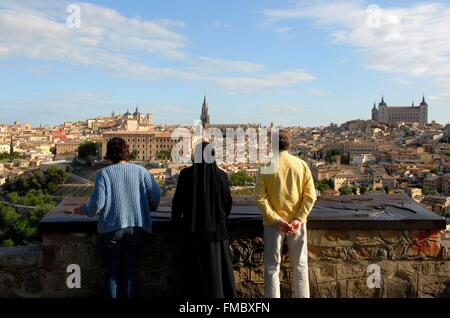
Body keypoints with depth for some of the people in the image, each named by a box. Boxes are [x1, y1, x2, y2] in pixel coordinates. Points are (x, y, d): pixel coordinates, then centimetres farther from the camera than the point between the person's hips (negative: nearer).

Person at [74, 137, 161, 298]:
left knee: (112, 271, 12)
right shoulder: (140, 170, -1)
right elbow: (156, 194, -5)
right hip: (136, 227, 2)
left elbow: (97, 202, -12)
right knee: (131, 270, 13)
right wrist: (150, 208, 16)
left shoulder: (104, 173, -6)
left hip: (111, 228, -1)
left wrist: (84, 209, 9)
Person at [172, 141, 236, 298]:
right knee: (218, 267, 13)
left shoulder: (186, 174, -8)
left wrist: (177, 218, 16)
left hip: (194, 228, -1)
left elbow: (178, 200, -4)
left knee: (197, 269, 10)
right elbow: (228, 203, 3)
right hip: (217, 228, 1)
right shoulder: (221, 175, -4)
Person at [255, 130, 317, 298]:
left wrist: (277, 220, -12)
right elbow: (310, 196, -5)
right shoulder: (301, 164, 0)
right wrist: (298, 219, -8)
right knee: (300, 265, 14)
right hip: (297, 222, 2)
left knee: (272, 267, 8)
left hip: (273, 223, -2)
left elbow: (260, 198, -12)